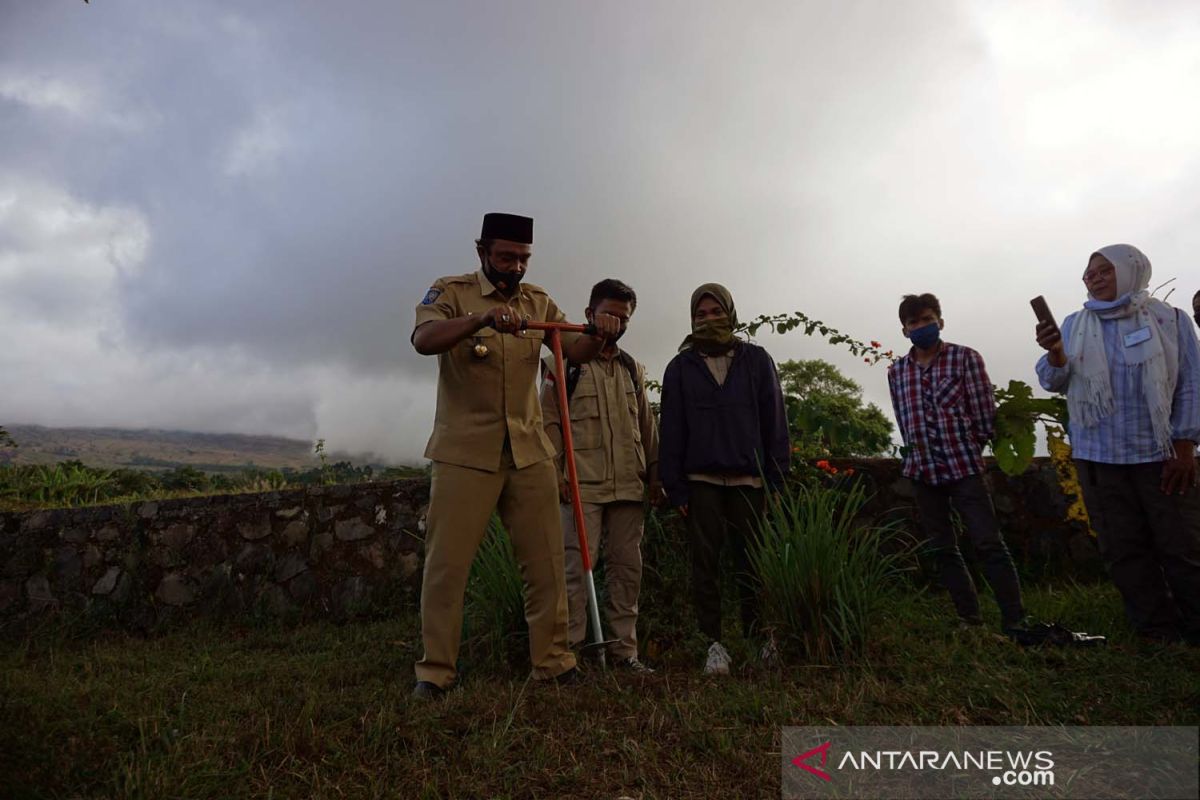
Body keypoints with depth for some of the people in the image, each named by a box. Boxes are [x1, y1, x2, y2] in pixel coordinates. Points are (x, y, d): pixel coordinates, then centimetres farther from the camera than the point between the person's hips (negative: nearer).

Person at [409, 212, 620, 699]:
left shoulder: (537, 301, 12)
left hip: (529, 451, 4)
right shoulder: (451, 292, -1)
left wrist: (599, 336, -19)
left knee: (546, 560, 6)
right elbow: (423, 340, -20)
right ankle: (435, 671, 13)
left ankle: (553, 662, 18)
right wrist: (483, 318, -36)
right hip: (465, 451, -4)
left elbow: (574, 353, 3)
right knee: (447, 562, 0)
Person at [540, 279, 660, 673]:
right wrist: (554, 473, -9)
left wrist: (654, 472, 14)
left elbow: (647, 425, 19)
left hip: (629, 486, 5)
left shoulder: (633, 369, 16)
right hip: (582, 486, -5)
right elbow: (548, 421, -3)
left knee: (627, 567, 9)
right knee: (577, 566, -4)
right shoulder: (563, 363, 0)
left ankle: (625, 648, 20)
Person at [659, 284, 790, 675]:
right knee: (705, 564, 2)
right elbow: (672, 430, 4)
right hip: (701, 480, 0)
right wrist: (676, 487, -2)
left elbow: (774, 422, 5)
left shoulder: (756, 360, 6)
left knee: (751, 563, 6)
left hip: (748, 479, 0)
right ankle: (714, 643, 10)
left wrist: (776, 477, -1)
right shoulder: (680, 367, 7)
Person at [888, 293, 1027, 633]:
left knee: (989, 544, -7)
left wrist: (965, 449, 2)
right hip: (923, 471, 4)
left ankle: (1014, 621, 2)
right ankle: (969, 617, 21)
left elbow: (985, 414, -4)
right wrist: (922, 454, 6)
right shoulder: (896, 371, 7)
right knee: (941, 549, 9)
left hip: (964, 466, -4)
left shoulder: (965, 358, -3)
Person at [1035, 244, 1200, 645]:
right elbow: (1054, 381, 2)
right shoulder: (1075, 325, 9)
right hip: (1099, 457, 2)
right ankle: (1157, 634, 15)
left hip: (1160, 453, -2)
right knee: (1125, 551, 5)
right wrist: (1056, 355, -21)